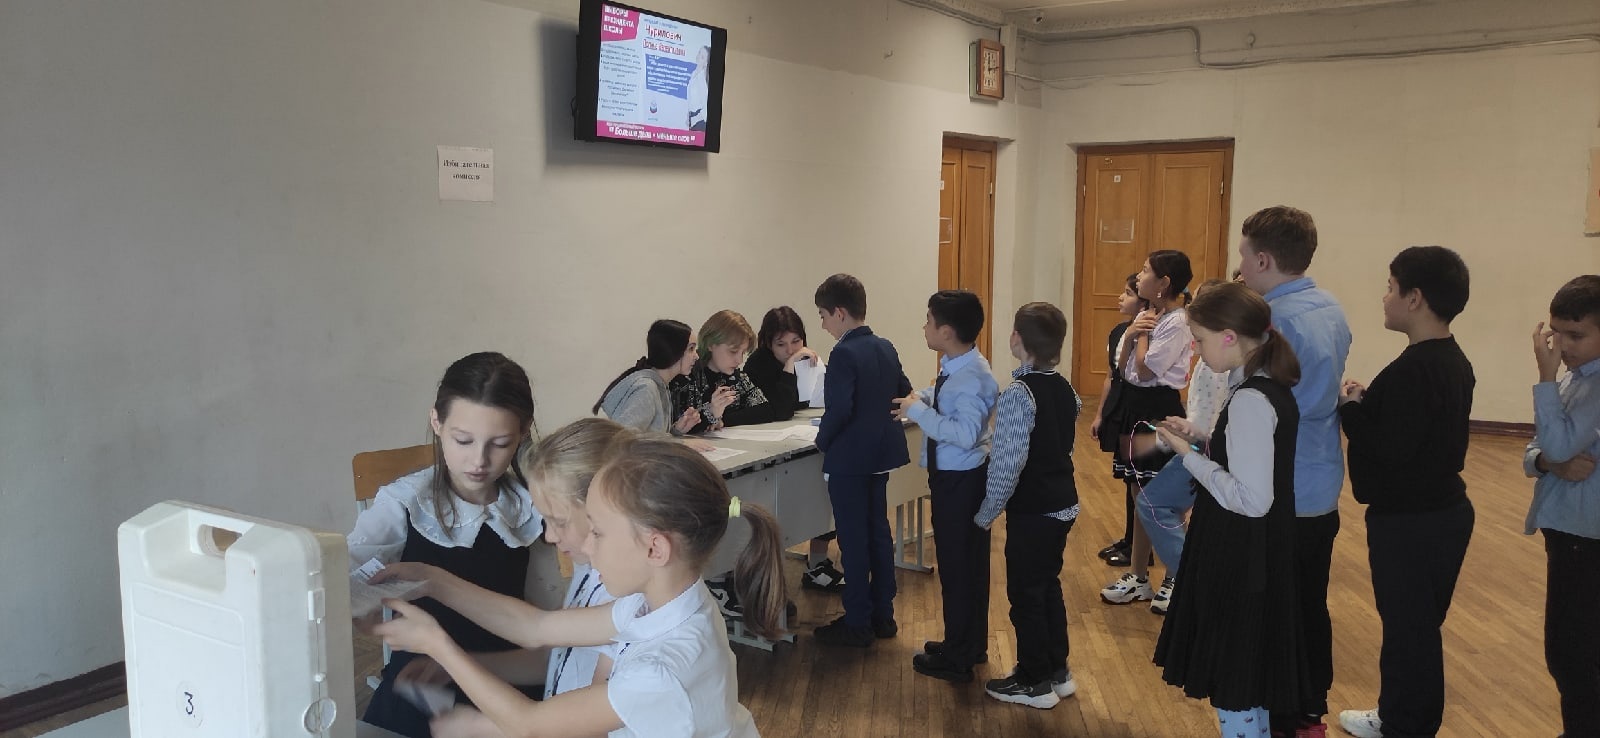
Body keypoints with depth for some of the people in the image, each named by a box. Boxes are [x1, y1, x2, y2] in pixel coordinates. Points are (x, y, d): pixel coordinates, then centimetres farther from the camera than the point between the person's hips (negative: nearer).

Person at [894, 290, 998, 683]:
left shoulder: (973, 377, -25)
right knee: (966, 563, 20)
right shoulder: (953, 366, 4)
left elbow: (965, 433, -35)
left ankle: (957, 659, 17)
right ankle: (970, 645, 36)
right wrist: (920, 399, 1)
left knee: (958, 565, 3)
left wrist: (918, 411, -27)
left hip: (962, 480, -10)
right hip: (953, 477, 10)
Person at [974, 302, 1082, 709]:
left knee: (1025, 593, 6)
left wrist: (986, 512, -12)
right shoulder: (1065, 388, 4)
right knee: (1048, 585, 21)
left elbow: (1008, 464, -22)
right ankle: (1057, 671, 32)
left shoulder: (1018, 393, -21)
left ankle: (1034, 682, 19)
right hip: (1063, 504, 8)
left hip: (1032, 511, -8)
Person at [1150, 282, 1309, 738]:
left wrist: (1189, 454, -19)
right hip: (1253, 555, 9)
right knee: (1246, 675, 23)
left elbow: (1251, 499, -27)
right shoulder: (1273, 388, 5)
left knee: (1234, 685, 6)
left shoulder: (1250, 400, -24)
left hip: (1238, 560, -9)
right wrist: (1202, 438, 4)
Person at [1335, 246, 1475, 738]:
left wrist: (1351, 407, -13)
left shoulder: (1412, 369, -23)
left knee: (1408, 630, 2)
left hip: (1409, 523, -10)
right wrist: (1372, 402, 4)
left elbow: (1389, 450, -27)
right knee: (1418, 626, 20)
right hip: (1443, 511, 10)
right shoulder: (1454, 362, 8)